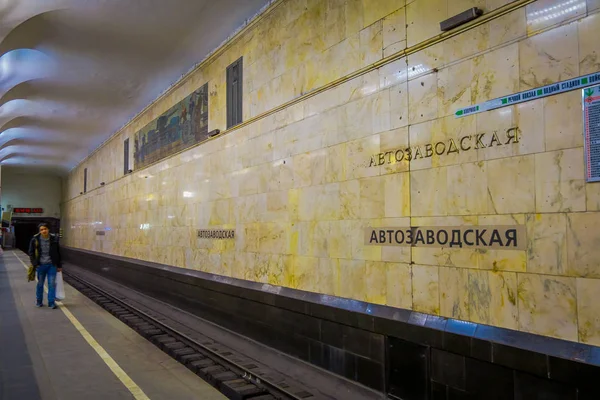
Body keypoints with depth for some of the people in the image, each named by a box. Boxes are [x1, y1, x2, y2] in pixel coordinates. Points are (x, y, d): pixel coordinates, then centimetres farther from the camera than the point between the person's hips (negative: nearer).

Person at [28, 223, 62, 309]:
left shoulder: (54, 239, -1)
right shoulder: (35, 239, -4)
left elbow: (58, 253, 7)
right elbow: (31, 253, 4)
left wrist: (59, 265, 7)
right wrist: (35, 264, -5)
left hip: (52, 265, 0)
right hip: (41, 265, 0)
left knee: (52, 284, -1)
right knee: (40, 284, 10)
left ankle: (51, 302, 6)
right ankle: (39, 301, 25)